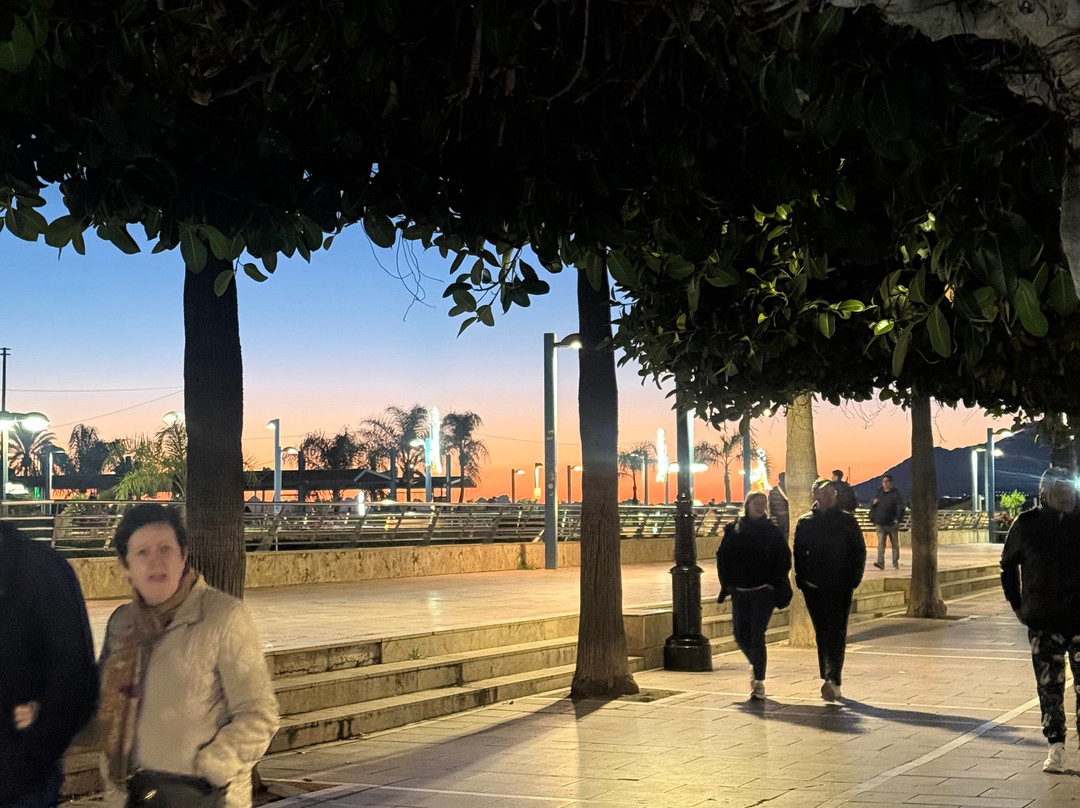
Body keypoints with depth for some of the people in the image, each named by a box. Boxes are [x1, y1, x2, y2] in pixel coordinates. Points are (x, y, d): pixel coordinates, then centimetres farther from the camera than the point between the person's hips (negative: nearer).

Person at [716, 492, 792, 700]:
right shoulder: (733, 530, 6)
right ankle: (756, 665, 34)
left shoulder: (772, 531, 3)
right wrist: (727, 583, 0)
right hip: (740, 591, 3)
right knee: (740, 635, 4)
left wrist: (775, 583, -6)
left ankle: (759, 681, -3)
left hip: (764, 591, -3)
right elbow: (722, 557, 9)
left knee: (757, 635, -10)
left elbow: (784, 559, 4)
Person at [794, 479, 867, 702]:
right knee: (822, 634, 6)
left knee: (836, 633, -10)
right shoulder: (805, 522, 8)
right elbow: (798, 553, 11)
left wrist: (854, 579, -5)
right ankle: (831, 682, 15)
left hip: (841, 586, -2)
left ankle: (833, 679, -16)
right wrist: (801, 580, 1)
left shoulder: (846, 520, 4)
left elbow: (859, 551, 5)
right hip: (814, 587, 2)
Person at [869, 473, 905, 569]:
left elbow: (900, 507, -9)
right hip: (880, 524, 3)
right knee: (881, 543, -8)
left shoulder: (895, 494, -2)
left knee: (895, 544, 6)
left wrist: (897, 519, -20)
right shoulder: (879, 493, 13)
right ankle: (880, 562, -15)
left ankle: (895, 563, 13)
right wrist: (873, 503, 0)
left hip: (892, 524, -3)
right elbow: (872, 507, 23)